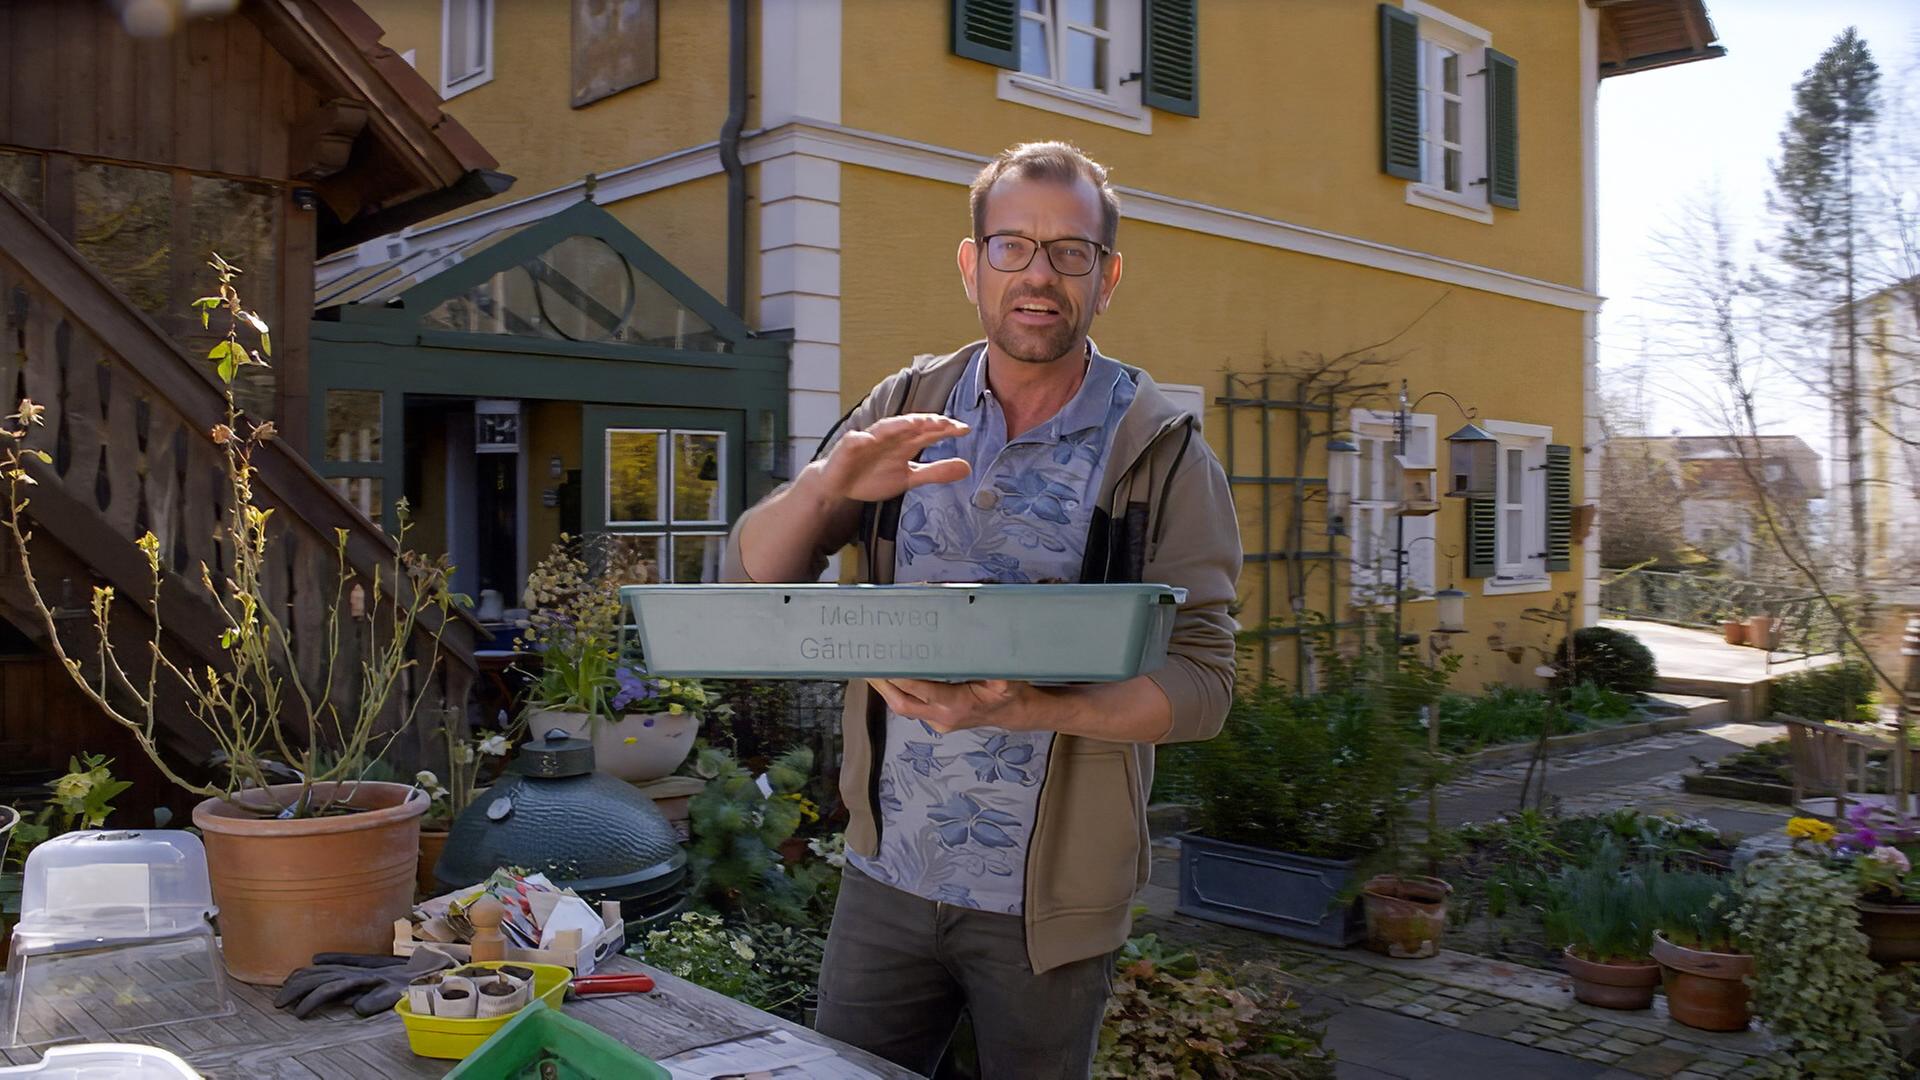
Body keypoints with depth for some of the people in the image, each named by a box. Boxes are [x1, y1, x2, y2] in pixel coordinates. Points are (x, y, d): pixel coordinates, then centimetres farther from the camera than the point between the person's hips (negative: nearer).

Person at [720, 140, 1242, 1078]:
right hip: (886, 871, 3)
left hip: (1049, 899, -2)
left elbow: (1201, 682, -12)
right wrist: (827, 485, -23)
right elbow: (752, 576, -2)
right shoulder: (905, 409, 1)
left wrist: (1022, 708, -28)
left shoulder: (1162, 455, -8)